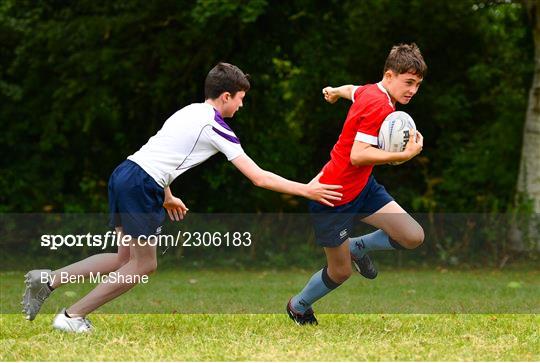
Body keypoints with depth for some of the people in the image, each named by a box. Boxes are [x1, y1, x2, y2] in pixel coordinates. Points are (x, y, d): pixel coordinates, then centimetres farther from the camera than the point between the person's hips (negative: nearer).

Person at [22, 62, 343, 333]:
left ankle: (47, 280, 9)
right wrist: (306, 190, -3)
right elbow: (259, 178, -8)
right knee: (144, 264, 3)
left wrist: (166, 197, 39)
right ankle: (72, 317, 4)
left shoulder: (190, 112, 18)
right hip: (141, 186, -9)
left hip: (125, 174, 9)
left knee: (127, 258, 15)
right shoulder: (216, 128, -7)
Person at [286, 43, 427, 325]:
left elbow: (352, 90, 29)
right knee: (341, 272, 5)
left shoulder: (369, 92, 4)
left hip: (363, 186, 9)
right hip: (336, 197, -9)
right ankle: (298, 307, 33)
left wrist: (335, 91, 52)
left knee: (413, 236, -7)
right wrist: (404, 155, -34)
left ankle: (358, 248, 20)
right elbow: (358, 155, -30)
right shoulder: (380, 106, -24)